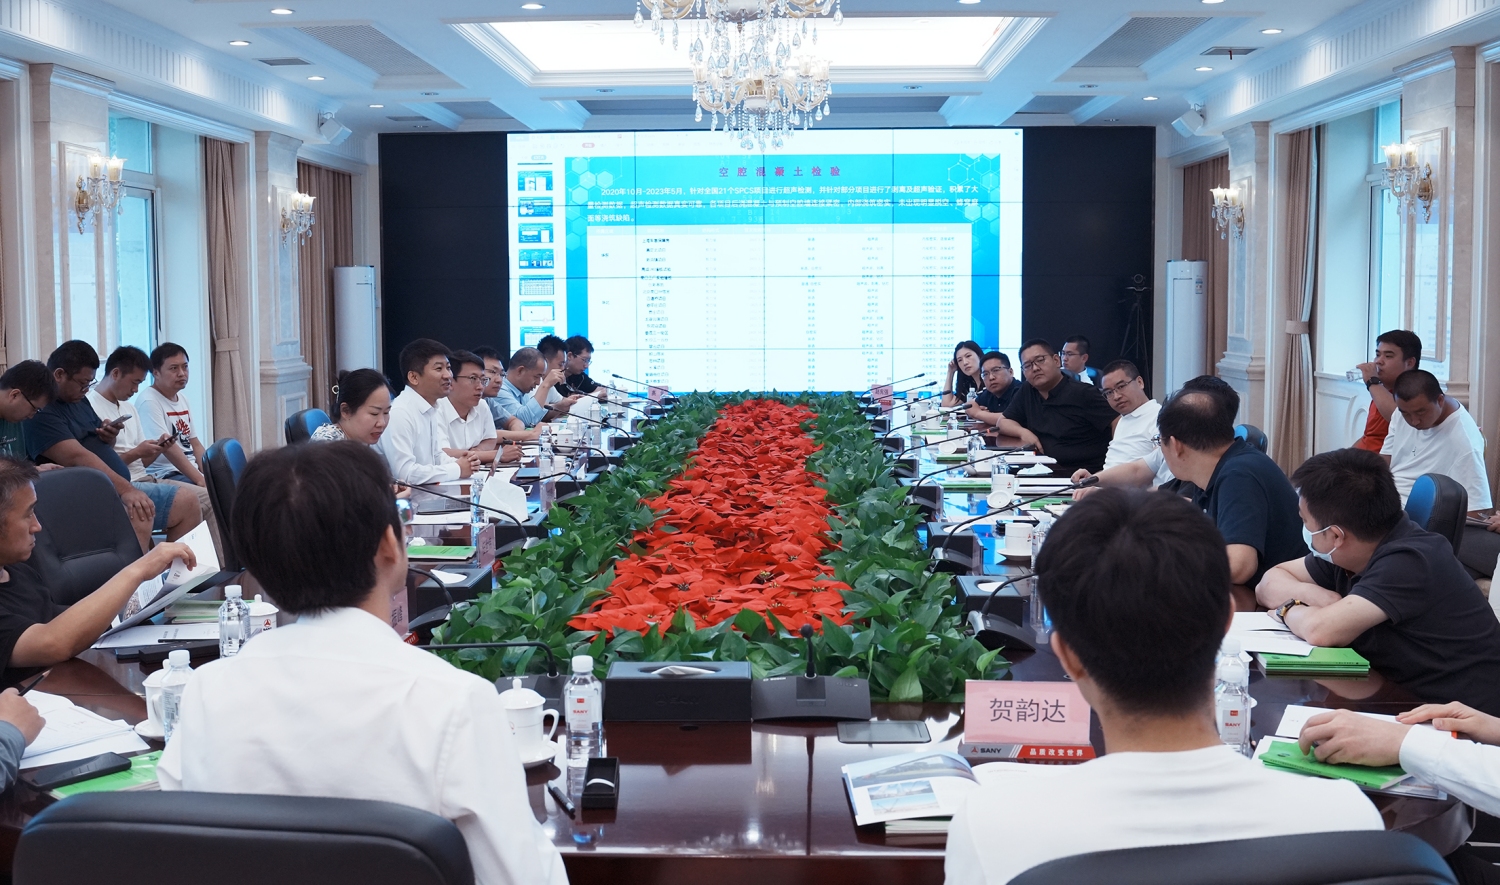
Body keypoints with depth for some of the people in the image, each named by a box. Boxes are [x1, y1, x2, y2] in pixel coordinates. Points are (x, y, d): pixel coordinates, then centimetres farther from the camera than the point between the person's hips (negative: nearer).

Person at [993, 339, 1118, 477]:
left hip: (1085, 475, -6)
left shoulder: (1083, 393, -8)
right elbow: (1002, 422, 23)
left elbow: (1118, 423, -15)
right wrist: (1024, 432, 0)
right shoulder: (1027, 393, 12)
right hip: (1047, 471, 6)